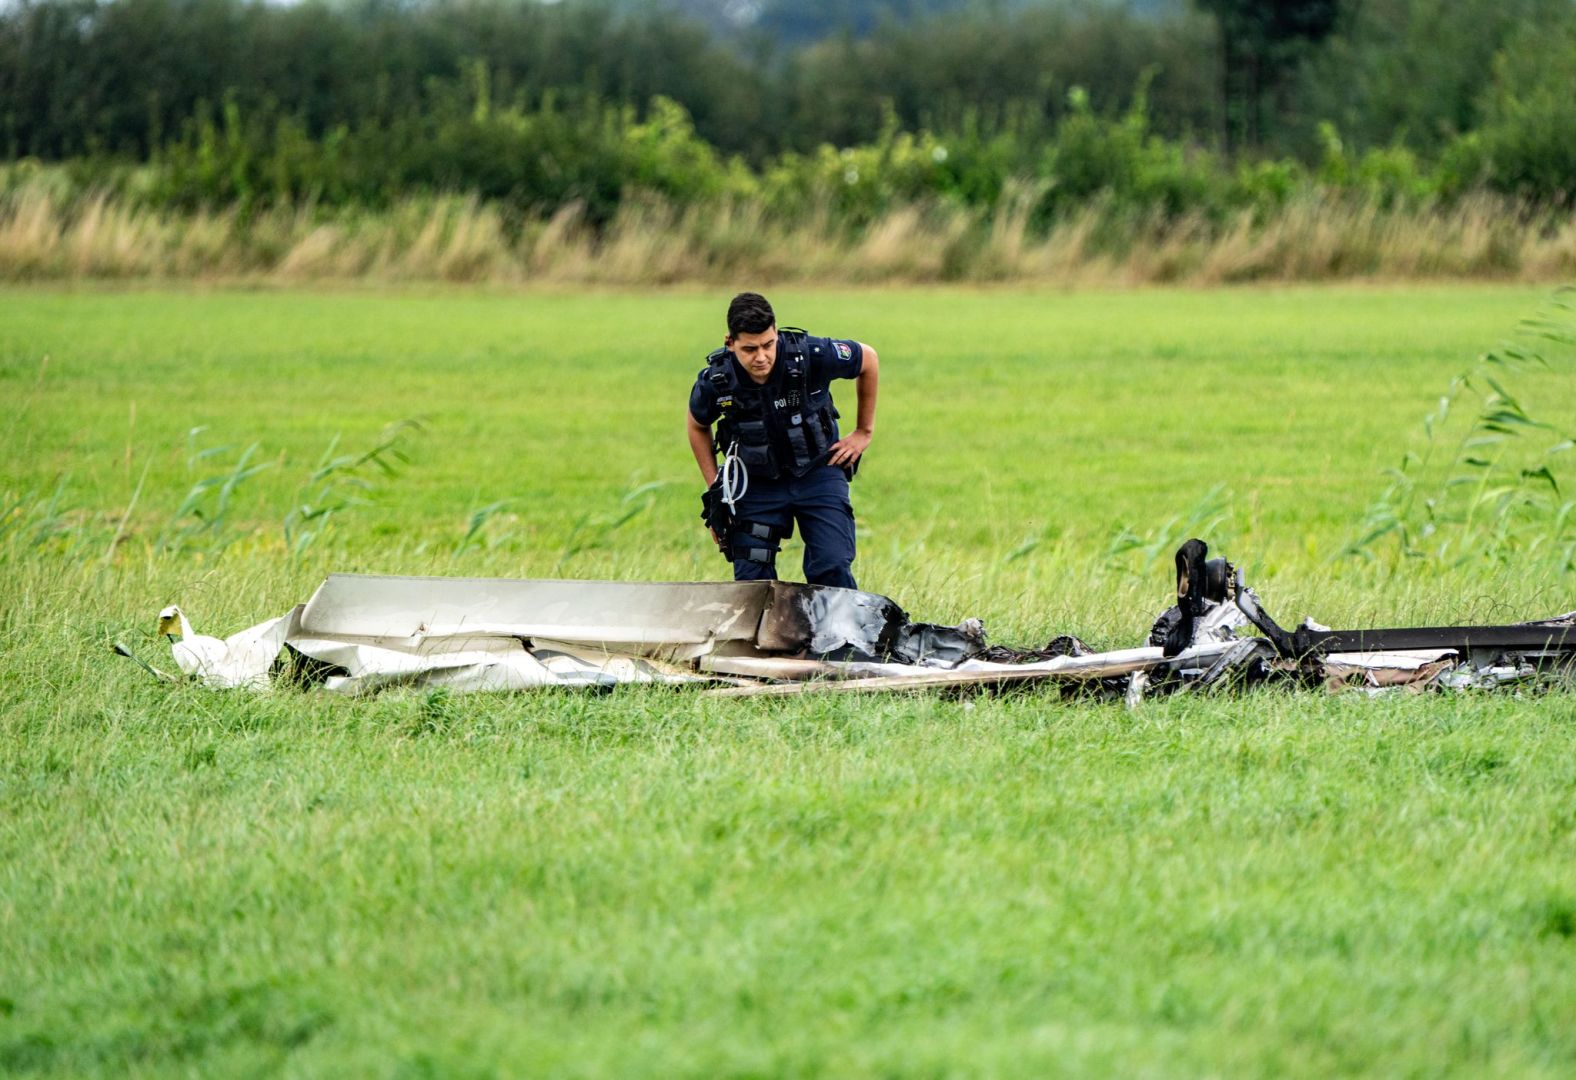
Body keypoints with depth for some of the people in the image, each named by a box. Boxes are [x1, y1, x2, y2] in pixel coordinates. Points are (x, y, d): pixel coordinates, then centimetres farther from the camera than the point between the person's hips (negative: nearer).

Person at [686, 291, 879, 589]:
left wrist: (864, 432, 3)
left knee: (832, 570, -13)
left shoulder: (811, 356, -24)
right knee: (751, 580, -5)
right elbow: (696, 425, 5)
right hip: (757, 484, 1)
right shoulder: (715, 380, -19)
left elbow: (868, 359, -3)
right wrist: (714, 486, 2)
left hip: (818, 473, -1)